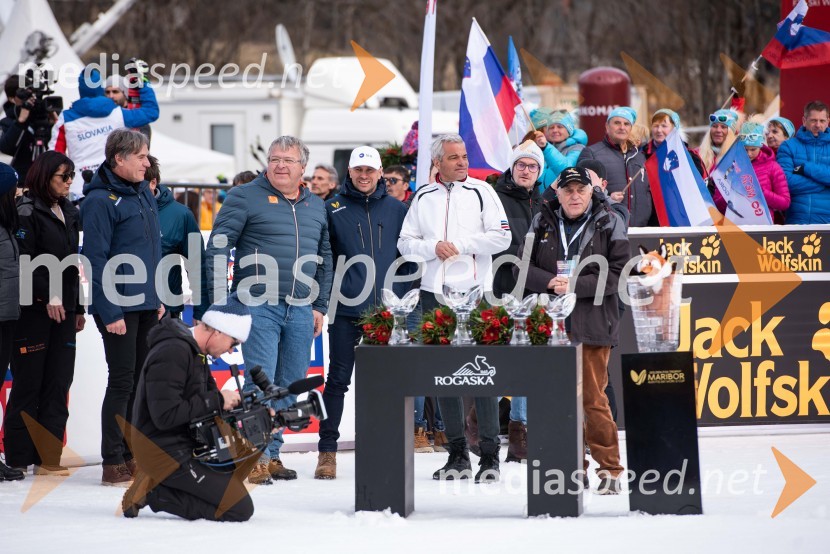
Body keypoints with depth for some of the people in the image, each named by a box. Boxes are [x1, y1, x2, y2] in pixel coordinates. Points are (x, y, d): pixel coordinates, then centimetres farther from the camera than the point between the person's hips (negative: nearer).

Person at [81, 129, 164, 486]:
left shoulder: (143, 194, 11)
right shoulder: (100, 200, -13)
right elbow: (97, 259, -16)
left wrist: (159, 296, 15)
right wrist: (110, 313, -18)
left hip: (148, 306, 8)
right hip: (120, 308, -7)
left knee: (141, 382, 10)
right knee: (121, 383, -4)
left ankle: (133, 456, 17)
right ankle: (113, 464, 2)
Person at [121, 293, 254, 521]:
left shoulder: (194, 351, 11)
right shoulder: (172, 353, -20)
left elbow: (201, 403, 16)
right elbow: (166, 416, -26)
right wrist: (217, 400, -19)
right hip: (166, 453, -10)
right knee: (240, 509, -12)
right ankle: (153, 492, -7)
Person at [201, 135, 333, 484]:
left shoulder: (316, 207, 15)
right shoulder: (245, 197, -1)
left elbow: (325, 259, 22)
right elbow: (217, 247, -4)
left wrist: (320, 306, 15)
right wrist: (220, 300, -10)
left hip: (301, 312, 5)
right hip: (259, 307, -5)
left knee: (289, 386, 8)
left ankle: (272, 455, 16)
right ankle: (257, 458, -8)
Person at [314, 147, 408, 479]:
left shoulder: (396, 210, 8)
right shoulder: (333, 209, 3)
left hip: (387, 311, 2)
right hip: (346, 311, -2)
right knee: (338, 380, -1)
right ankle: (327, 450, 2)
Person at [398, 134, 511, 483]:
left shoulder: (481, 192, 3)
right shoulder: (424, 197, 12)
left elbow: (502, 237, -4)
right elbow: (406, 243, 9)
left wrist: (460, 244, -9)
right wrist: (433, 247, -8)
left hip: (475, 291, -4)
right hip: (435, 293, 4)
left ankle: (489, 456, -5)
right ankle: (457, 455, 12)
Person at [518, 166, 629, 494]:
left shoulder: (609, 223, 2)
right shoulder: (542, 222, 11)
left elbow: (618, 273, -5)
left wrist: (576, 286, -14)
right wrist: (551, 282, -11)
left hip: (593, 323, -3)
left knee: (593, 398, -7)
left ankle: (609, 467, 3)